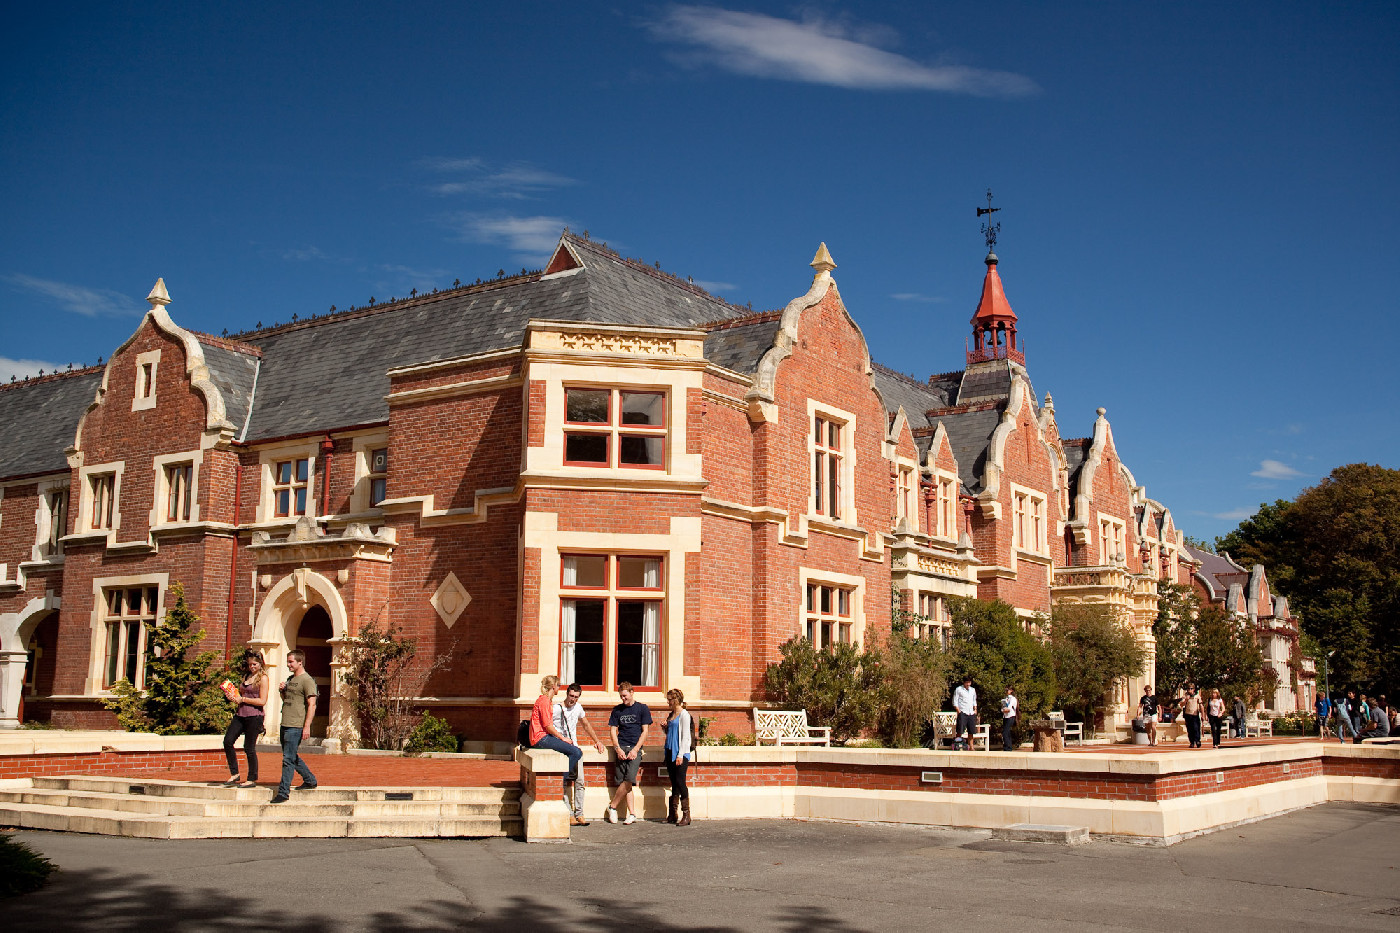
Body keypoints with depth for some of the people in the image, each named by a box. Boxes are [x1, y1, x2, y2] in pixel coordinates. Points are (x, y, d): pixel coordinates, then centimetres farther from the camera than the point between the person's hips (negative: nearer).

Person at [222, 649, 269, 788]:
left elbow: (262, 701, -13)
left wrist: (242, 699, -12)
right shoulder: (246, 676, 16)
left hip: (254, 716, -7)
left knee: (249, 748, -2)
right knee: (228, 741, -4)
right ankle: (234, 774, 7)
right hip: (240, 714, 7)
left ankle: (252, 779, 10)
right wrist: (233, 696, 4)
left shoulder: (262, 678, -6)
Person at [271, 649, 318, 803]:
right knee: (293, 757, 16)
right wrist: (282, 691, 6)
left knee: (288, 759, -9)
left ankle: (283, 792, -7)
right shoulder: (290, 679, 17)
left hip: (296, 726, -9)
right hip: (285, 725, 9)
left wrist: (307, 727, -20)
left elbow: (312, 705, -15)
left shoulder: (307, 680, -10)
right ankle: (310, 781, 30)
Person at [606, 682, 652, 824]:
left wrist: (635, 749, -8)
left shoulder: (642, 708, 5)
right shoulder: (617, 710, 13)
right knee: (624, 782, -5)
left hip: (635, 748, -2)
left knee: (629, 779, -16)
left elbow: (645, 731, 2)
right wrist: (618, 749, -4)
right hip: (621, 747, 2)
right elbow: (613, 731, 11)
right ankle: (632, 814, -1)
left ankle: (612, 806, -1)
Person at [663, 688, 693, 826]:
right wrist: (665, 727, 6)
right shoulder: (671, 715, 17)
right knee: (674, 783, 9)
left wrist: (680, 755, -17)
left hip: (681, 754, -8)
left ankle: (686, 815, -7)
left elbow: (685, 736, -12)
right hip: (670, 752, 8)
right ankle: (672, 815, 11)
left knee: (680, 782, -10)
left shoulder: (684, 714, -8)